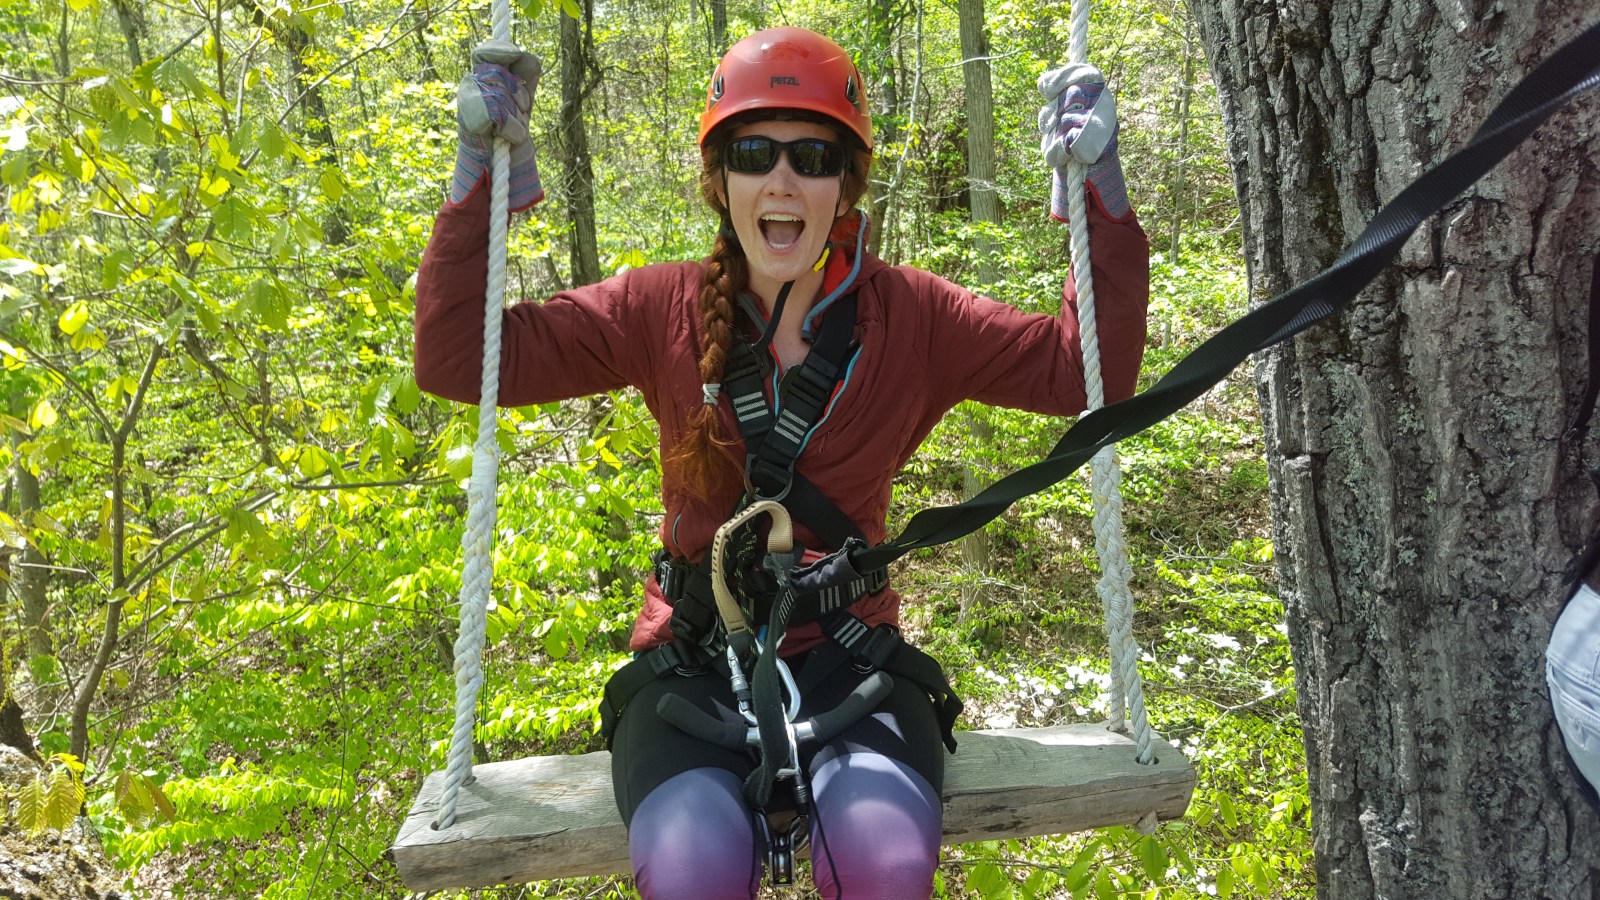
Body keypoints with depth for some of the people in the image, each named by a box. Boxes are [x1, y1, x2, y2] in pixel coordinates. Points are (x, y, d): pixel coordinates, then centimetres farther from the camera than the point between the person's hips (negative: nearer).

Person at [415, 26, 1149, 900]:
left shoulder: (910, 317, 0)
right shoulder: (662, 310, -1)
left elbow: (1088, 372, 3)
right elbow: (459, 361, -3)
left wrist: (1099, 189, -4)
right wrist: (483, 172, -9)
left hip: (846, 654, 1)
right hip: (694, 658, 0)